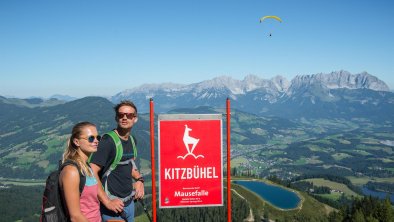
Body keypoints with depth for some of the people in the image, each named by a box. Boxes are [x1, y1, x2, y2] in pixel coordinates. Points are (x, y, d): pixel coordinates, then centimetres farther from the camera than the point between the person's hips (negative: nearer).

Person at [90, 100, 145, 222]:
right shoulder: (108, 141, -18)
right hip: (114, 206, -7)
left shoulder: (132, 140, 4)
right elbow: (92, 173, -24)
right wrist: (107, 202, -22)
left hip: (130, 202, 7)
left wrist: (139, 179, 4)